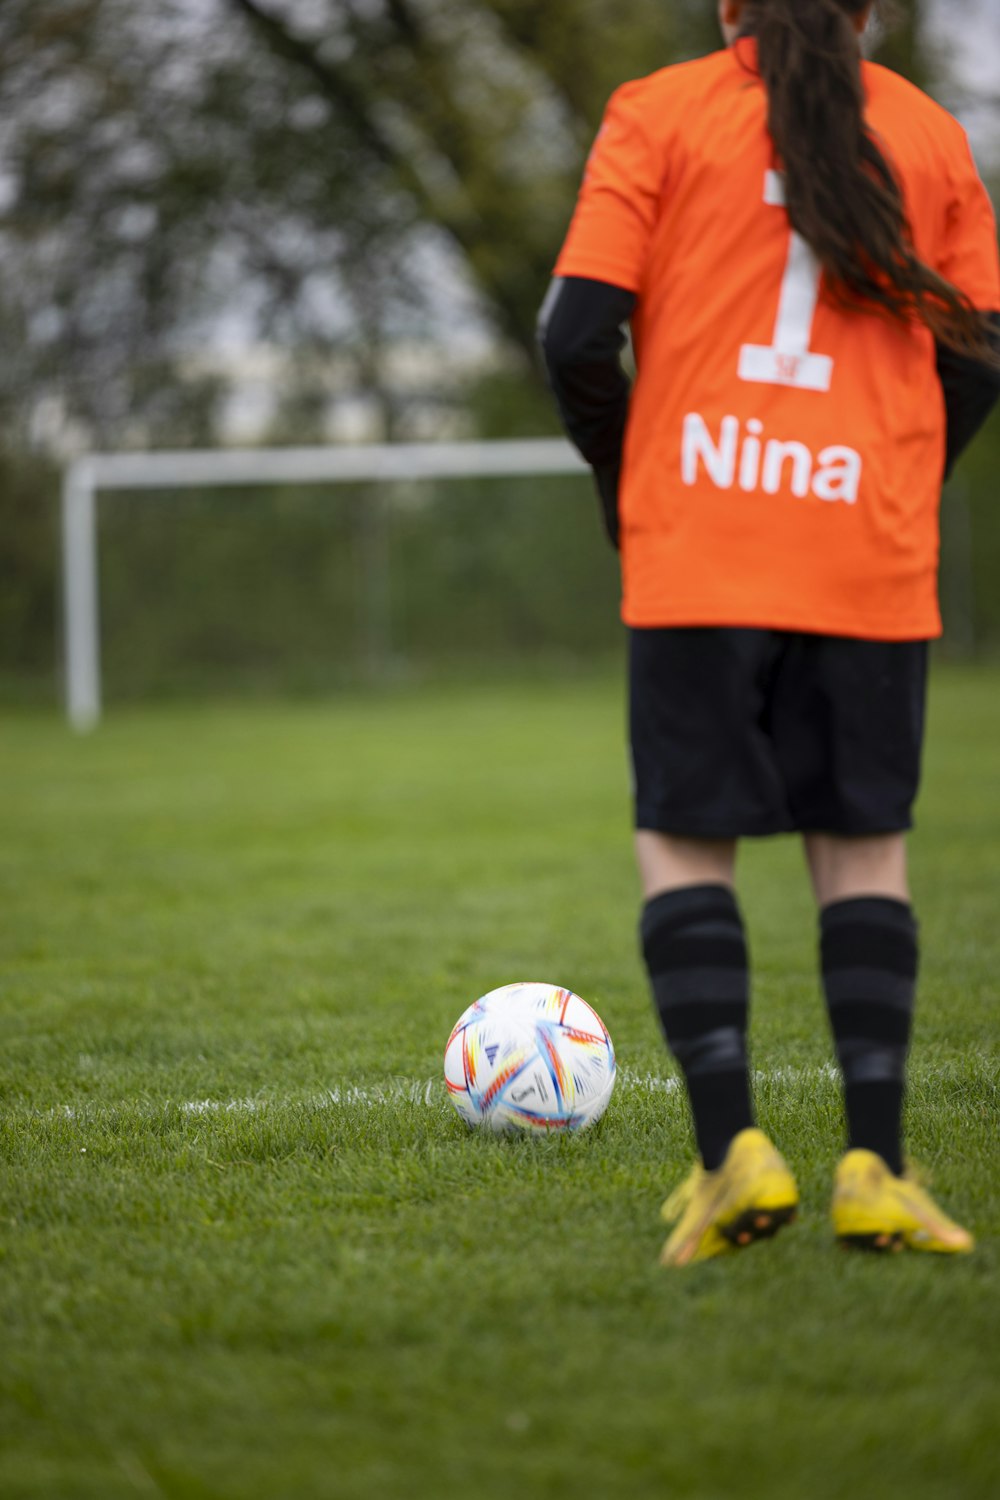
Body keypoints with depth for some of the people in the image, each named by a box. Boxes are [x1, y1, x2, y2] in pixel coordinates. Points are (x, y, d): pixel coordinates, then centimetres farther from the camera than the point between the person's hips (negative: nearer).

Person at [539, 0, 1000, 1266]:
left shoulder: (658, 114, 2)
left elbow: (577, 337, -5)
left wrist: (629, 493, 10)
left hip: (697, 553, -2)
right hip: (872, 567, 2)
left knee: (683, 841, 6)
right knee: (864, 846, 9)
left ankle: (731, 1150, -7)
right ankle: (874, 1166, 1)